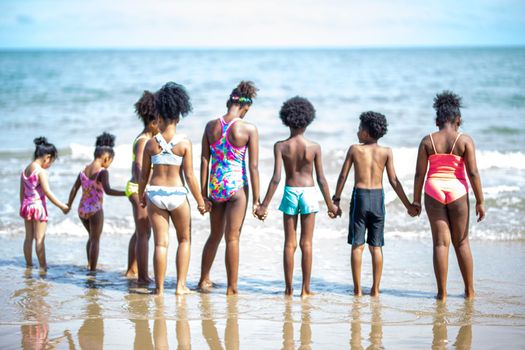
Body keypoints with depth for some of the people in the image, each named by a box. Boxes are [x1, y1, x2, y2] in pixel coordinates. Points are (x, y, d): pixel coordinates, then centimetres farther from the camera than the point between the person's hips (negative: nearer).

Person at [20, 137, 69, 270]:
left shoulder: (25, 170, 7)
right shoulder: (41, 172, -17)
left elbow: (22, 192, 13)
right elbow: (47, 193, -19)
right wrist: (62, 206, -12)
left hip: (26, 205, 8)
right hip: (38, 205, -7)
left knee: (28, 237, 14)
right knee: (40, 238, -2)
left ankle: (28, 264, 22)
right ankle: (42, 266, 3)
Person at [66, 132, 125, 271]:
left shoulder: (84, 170, 7)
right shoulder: (102, 172, -14)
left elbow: (74, 189, 10)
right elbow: (107, 190, -28)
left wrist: (68, 205, 21)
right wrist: (125, 193, -33)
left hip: (82, 209, 7)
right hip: (95, 209, -7)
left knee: (92, 236, 25)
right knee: (95, 240, 6)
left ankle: (89, 265, 26)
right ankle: (93, 270, 8)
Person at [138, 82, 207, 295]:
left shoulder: (151, 143, -1)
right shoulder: (184, 143, -7)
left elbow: (144, 175, 5)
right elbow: (189, 176, -8)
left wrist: (141, 196, 21)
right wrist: (200, 200, 1)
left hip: (155, 194, 1)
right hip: (177, 194, -1)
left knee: (161, 243, 6)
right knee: (184, 240, 17)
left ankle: (159, 288, 7)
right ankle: (181, 285, 12)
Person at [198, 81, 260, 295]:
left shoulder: (211, 126, 1)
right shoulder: (249, 129, -9)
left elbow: (204, 161, 2)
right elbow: (253, 167, -9)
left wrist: (203, 193, 6)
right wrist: (256, 199, -4)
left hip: (216, 186, 4)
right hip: (236, 185, -4)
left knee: (215, 235, 20)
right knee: (232, 237, 3)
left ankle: (204, 280, 28)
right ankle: (232, 287, 7)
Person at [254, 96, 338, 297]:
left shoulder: (281, 146, -6)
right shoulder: (314, 147, -6)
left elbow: (276, 178, -11)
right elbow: (321, 179, -4)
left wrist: (264, 205, -7)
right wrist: (330, 204, 7)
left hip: (290, 192, 0)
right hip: (309, 192, 0)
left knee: (289, 243, 8)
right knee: (306, 243, 6)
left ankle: (289, 289, 9)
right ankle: (305, 289, 7)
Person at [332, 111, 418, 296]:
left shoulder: (355, 149, -1)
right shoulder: (386, 152, 0)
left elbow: (343, 176, 0)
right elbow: (394, 181, -3)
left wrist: (336, 200, 9)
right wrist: (408, 205, 3)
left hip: (359, 197, -1)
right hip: (378, 198, 1)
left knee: (357, 246, 4)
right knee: (376, 246, 8)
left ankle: (357, 289, 2)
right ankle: (375, 289, 7)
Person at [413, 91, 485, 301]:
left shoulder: (428, 141, 1)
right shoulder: (465, 140, -4)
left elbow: (419, 173, -1)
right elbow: (473, 173, -8)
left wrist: (416, 200, 6)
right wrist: (480, 201, -3)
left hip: (434, 190, 1)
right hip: (457, 191, -1)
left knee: (440, 242, 5)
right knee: (461, 242, 12)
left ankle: (442, 292, 4)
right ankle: (469, 290, 18)